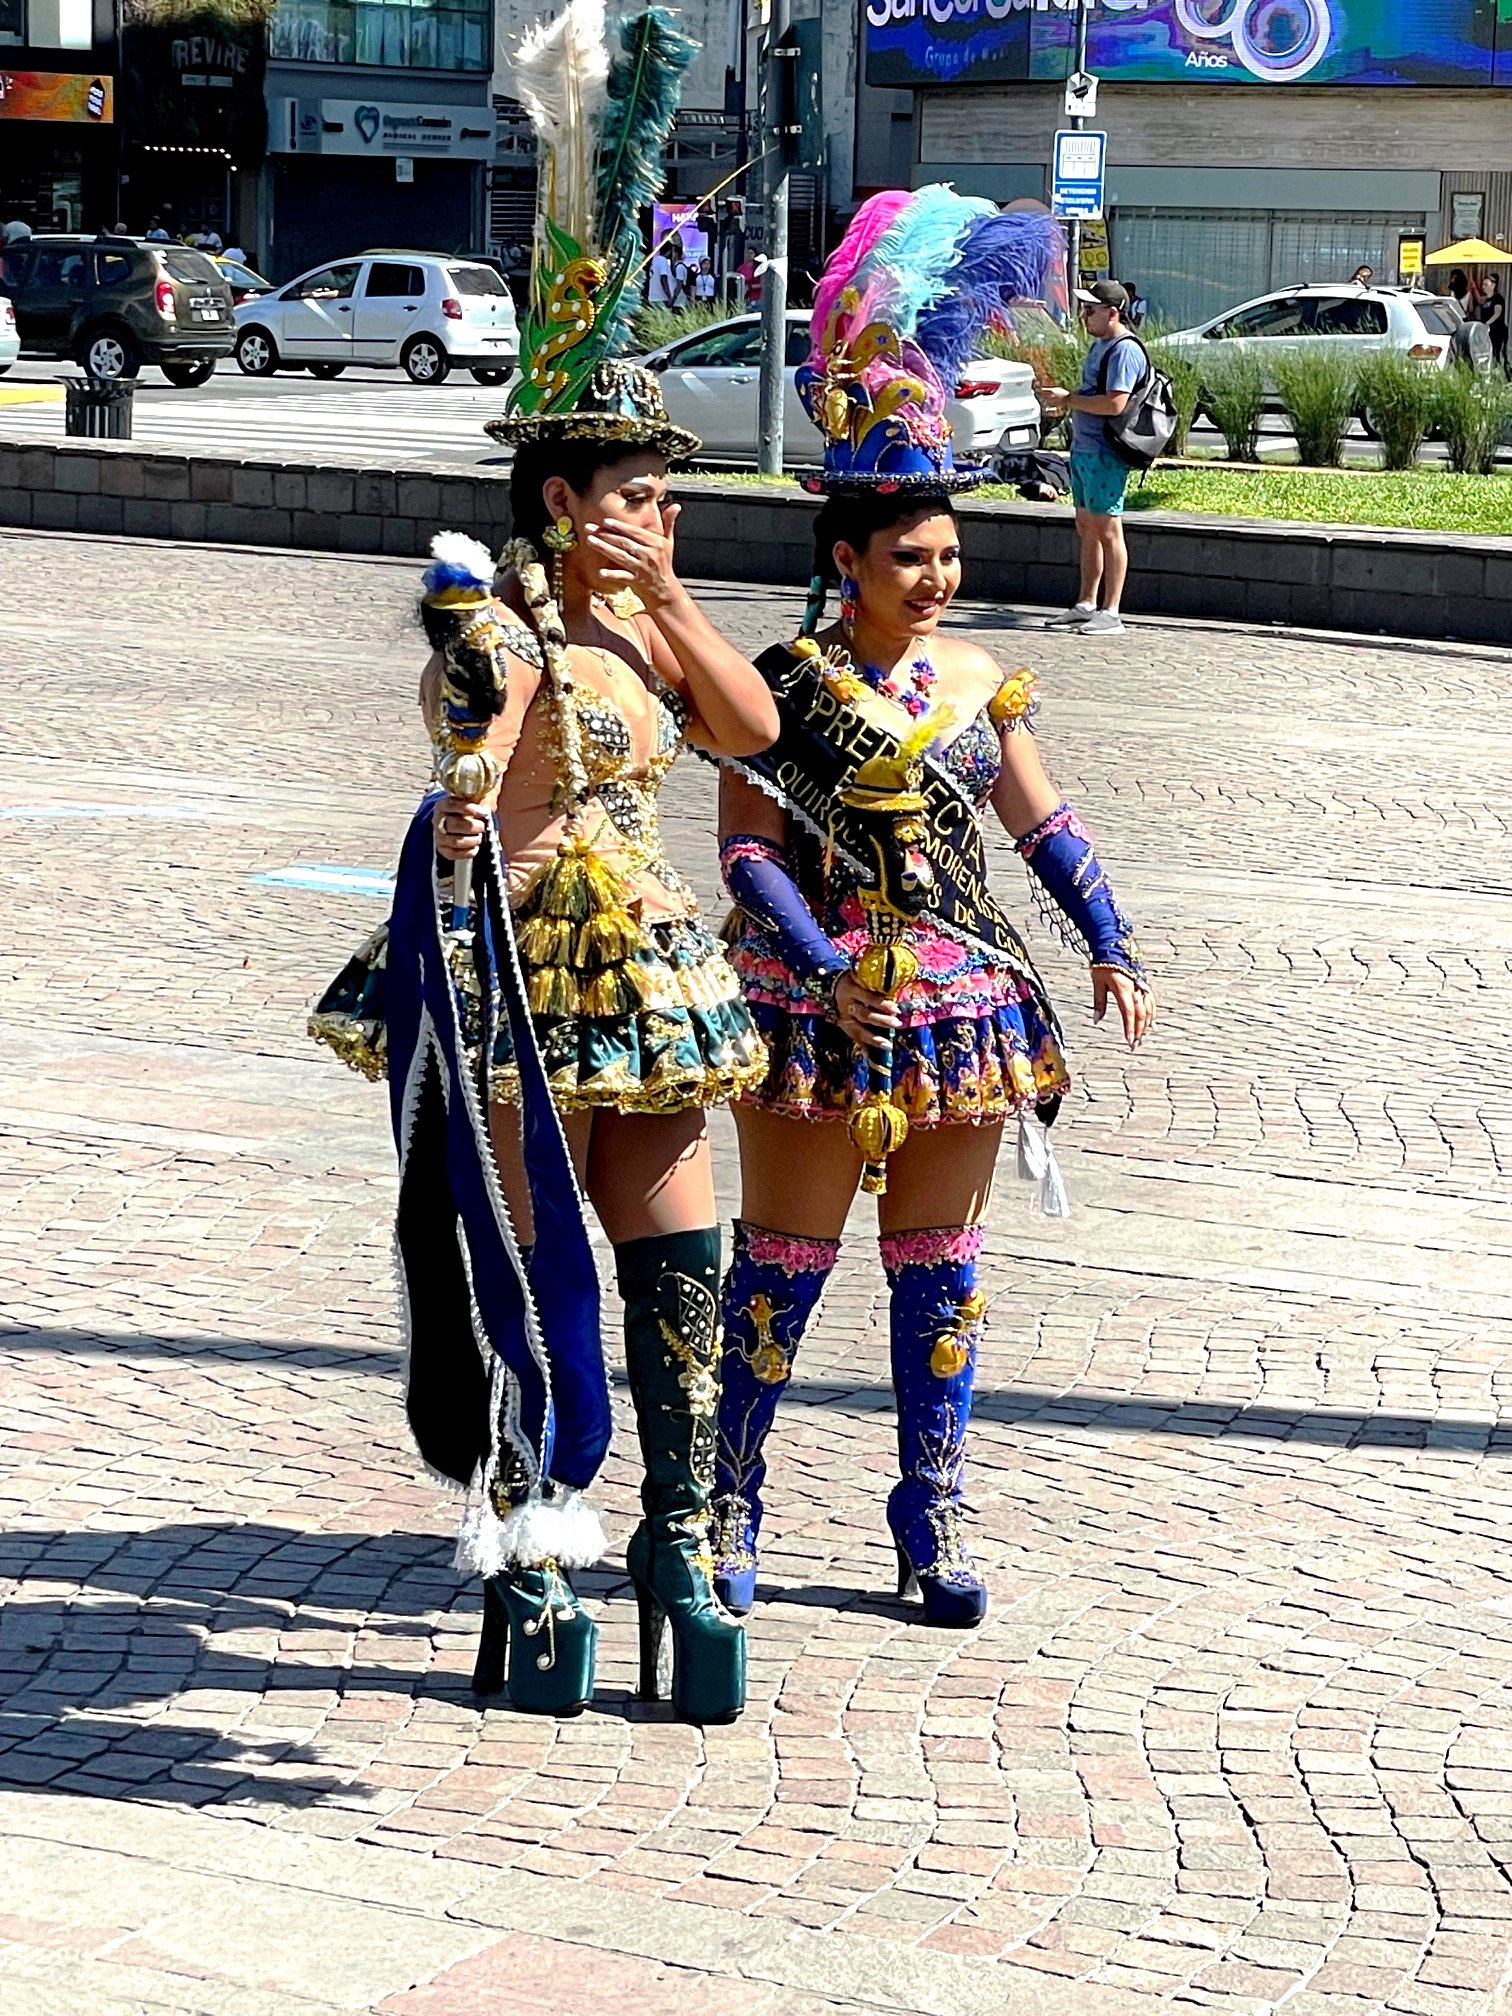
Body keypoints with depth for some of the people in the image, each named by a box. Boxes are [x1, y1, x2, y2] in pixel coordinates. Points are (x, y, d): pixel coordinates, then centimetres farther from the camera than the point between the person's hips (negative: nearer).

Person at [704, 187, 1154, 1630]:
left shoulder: (978, 683, 6)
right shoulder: (788, 688, -8)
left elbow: (1042, 824, 14)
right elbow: (749, 852, -13)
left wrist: (1110, 947, 8)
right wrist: (831, 966, -22)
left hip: (961, 1004, 5)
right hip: (819, 1008, -4)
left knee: (939, 1268, 10)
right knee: (784, 1263, 3)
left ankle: (932, 1516, 21)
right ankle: (728, 1508, 17)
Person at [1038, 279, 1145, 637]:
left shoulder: (1125, 351, -16)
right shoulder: (1100, 345, 16)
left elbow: (1114, 404, -25)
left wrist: (1068, 399, -17)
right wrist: (1066, 402, 10)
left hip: (1105, 454, -10)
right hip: (1083, 448, 10)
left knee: (1107, 530, -7)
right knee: (1086, 527, 14)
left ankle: (1111, 613, -5)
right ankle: (1086, 605, 22)